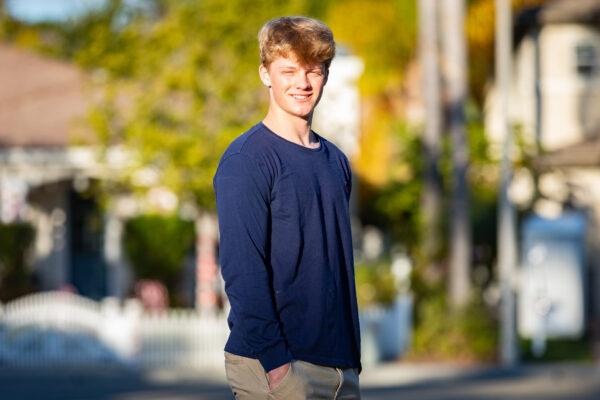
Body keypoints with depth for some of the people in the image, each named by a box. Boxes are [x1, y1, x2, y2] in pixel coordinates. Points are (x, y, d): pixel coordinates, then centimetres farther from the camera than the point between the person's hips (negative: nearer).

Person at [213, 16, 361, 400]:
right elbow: (242, 270, -15)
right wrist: (276, 364, -20)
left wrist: (354, 357, 15)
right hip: (273, 366, -7)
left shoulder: (336, 162, 14)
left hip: (341, 366, 7)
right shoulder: (246, 160, -9)